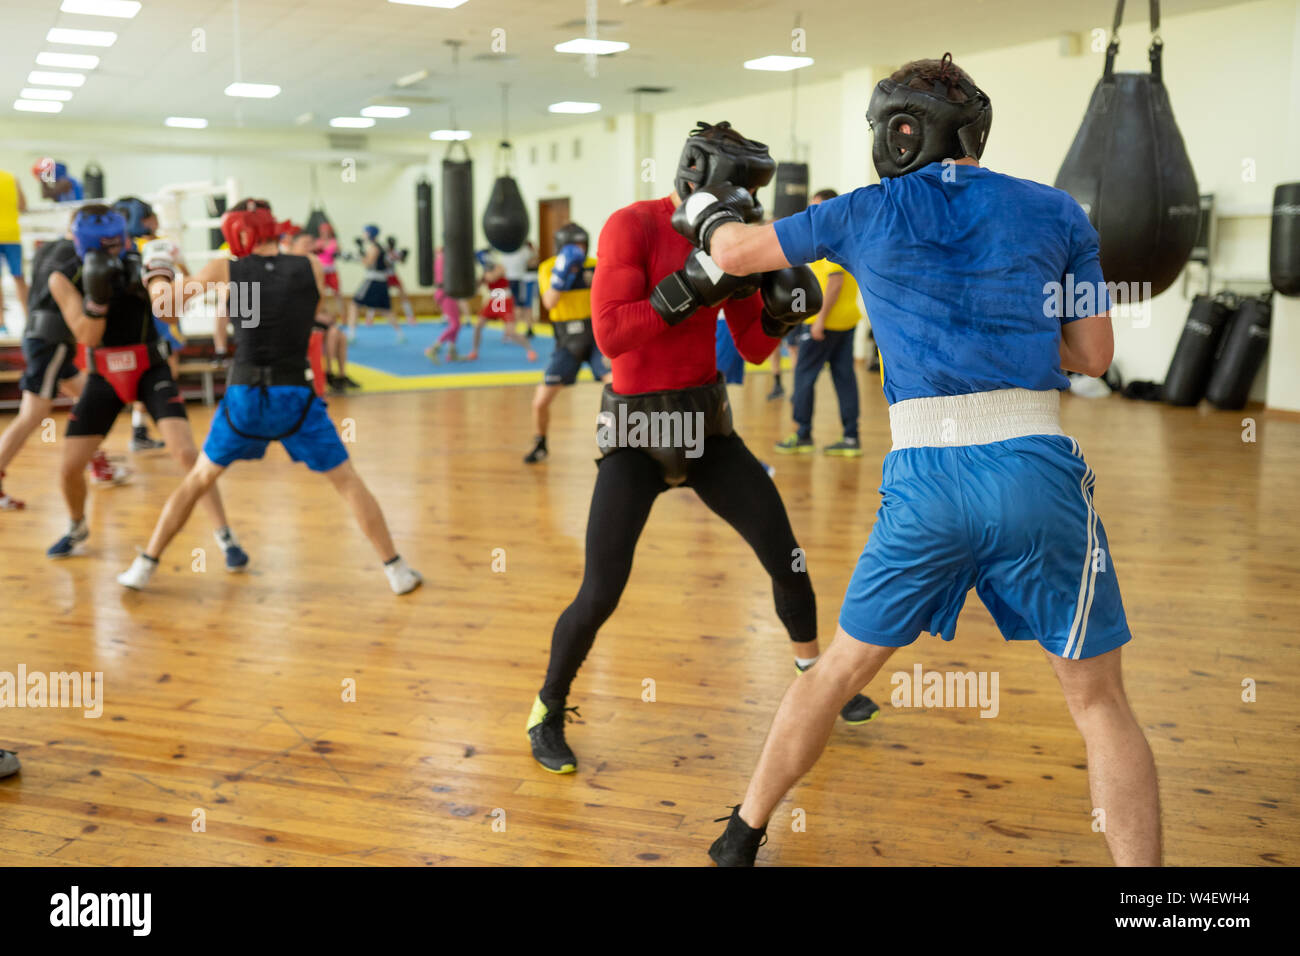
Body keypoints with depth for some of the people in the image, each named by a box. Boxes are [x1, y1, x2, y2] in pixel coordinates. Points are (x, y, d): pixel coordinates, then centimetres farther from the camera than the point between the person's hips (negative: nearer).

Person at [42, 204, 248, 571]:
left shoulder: (139, 264, -13)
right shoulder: (64, 279, -10)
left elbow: (170, 310, -24)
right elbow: (87, 336, -18)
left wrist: (154, 279, -43)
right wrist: (96, 293, -33)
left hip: (151, 371, -2)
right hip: (104, 377, 2)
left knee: (186, 452, -19)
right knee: (70, 466, 3)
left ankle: (226, 537, -9)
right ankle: (77, 529, 35)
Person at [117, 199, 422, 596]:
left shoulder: (224, 271, 1)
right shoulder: (312, 269, 2)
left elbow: (167, 298, 13)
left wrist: (162, 275, 36)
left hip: (244, 396, 1)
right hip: (296, 398, -1)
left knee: (197, 480, 19)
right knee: (348, 482, 10)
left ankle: (144, 566, 23)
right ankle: (397, 570, 9)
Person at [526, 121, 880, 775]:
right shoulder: (632, 227, -13)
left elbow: (755, 348, 9)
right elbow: (610, 335, -24)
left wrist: (781, 307, -11)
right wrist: (691, 286, -28)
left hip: (706, 421, 6)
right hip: (635, 427, -5)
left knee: (786, 559, 7)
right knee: (600, 595, -10)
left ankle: (817, 681, 32)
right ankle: (547, 714, 16)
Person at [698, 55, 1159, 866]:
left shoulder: (865, 214, 8)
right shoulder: (1058, 213, 9)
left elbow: (734, 255, 19)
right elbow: (1094, 354, 12)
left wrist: (711, 212, 40)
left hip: (925, 477, 1)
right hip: (1037, 471, -1)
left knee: (843, 667, 19)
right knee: (1098, 699, 12)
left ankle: (743, 837, 33)